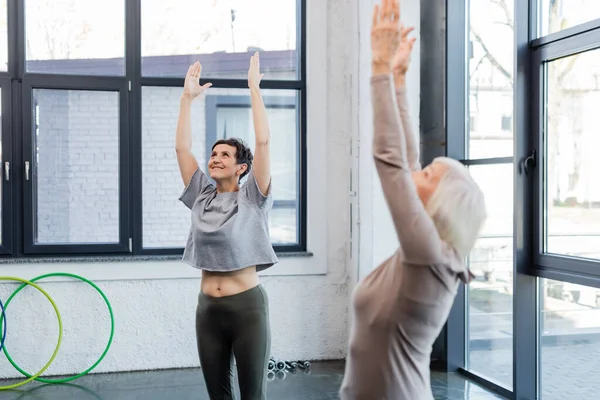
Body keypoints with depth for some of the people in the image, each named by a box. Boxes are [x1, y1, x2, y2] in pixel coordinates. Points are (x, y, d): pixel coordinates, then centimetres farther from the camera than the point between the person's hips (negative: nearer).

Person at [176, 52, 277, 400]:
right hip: (208, 307, 5)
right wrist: (188, 98, 3)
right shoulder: (201, 196, 7)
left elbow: (263, 142, -13)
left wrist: (254, 88, -11)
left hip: (248, 306, -4)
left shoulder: (252, 198, -4)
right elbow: (182, 147, 5)